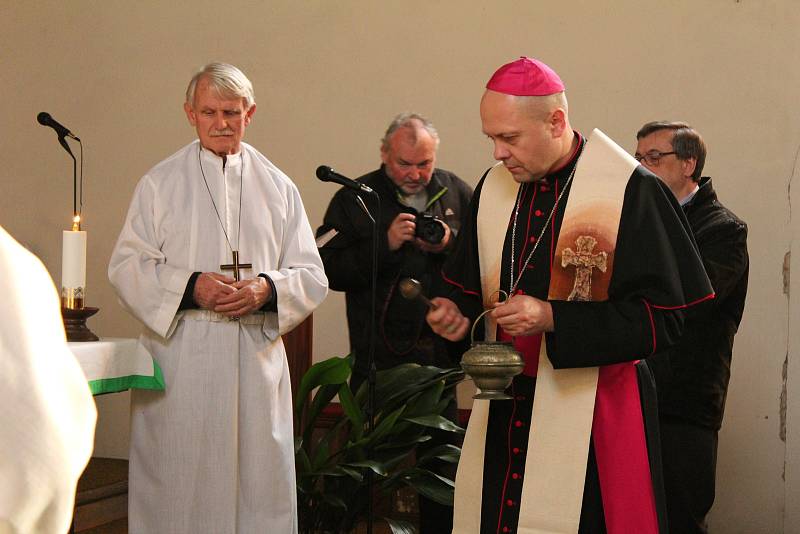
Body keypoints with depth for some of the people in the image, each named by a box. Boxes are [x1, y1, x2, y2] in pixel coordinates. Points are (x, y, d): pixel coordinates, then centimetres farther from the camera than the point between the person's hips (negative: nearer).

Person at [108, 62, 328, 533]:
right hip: (180, 358, -1)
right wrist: (190, 287, -14)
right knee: (177, 484, 0)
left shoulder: (278, 187, 11)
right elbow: (127, 266, 1)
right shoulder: (160, 183, 7)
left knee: (259, 481, 3)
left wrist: (266, 289, -13)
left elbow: (312, 277, 8)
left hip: (256, 357, 2)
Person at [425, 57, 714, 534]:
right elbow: (472, 285, 17)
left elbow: (664, 317, -14)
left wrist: (553, 319, -21)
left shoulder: (632, 191, -13)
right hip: (502, 415, 5)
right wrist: (458, 311, -6)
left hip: (593, 413, -5)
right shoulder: (494, 187, 6)